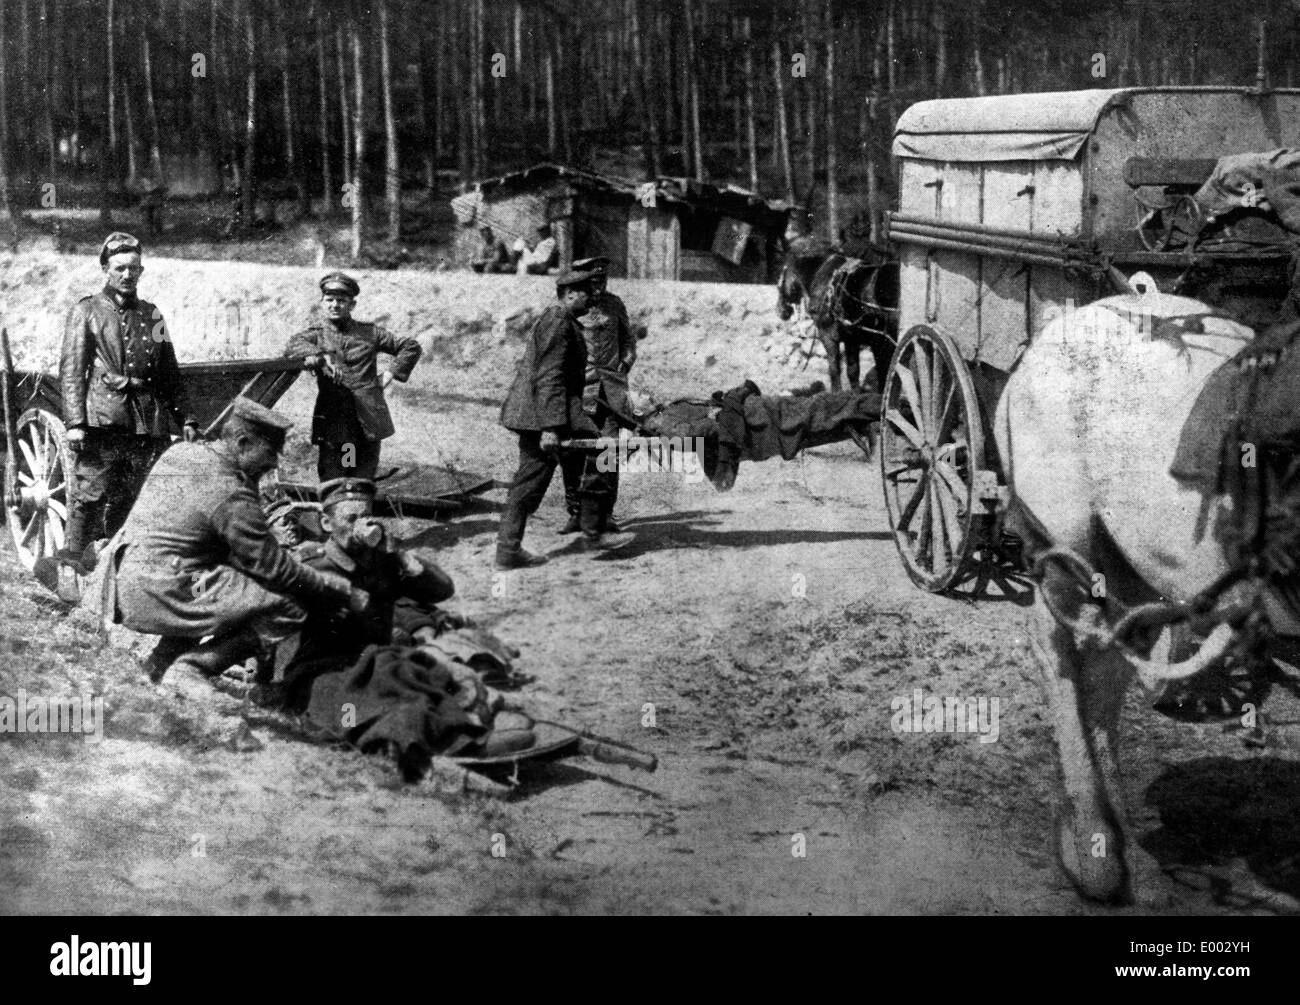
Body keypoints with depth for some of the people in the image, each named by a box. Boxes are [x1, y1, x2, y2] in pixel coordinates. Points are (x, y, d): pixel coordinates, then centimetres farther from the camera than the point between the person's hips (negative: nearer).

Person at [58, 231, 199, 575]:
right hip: (101, 421, -4)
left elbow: (170, 374, 22)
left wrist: (186, 419, 14)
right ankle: (72, 569, -4)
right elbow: (71, 371, -2)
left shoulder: (151, 315, 19)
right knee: (90, 495, -9)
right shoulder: (86, 311, 6)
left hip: (148, 424, 4)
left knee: (139, 500, 4)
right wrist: (75, 422, -13)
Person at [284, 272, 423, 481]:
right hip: (332, 423, -1)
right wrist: (318, 355, -29)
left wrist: (390, 373, 6)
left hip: (369, 422, 1)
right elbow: (293, 345, -12)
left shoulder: (370, 333, 13)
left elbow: (411, 347, 18)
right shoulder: (316, 335, 11)